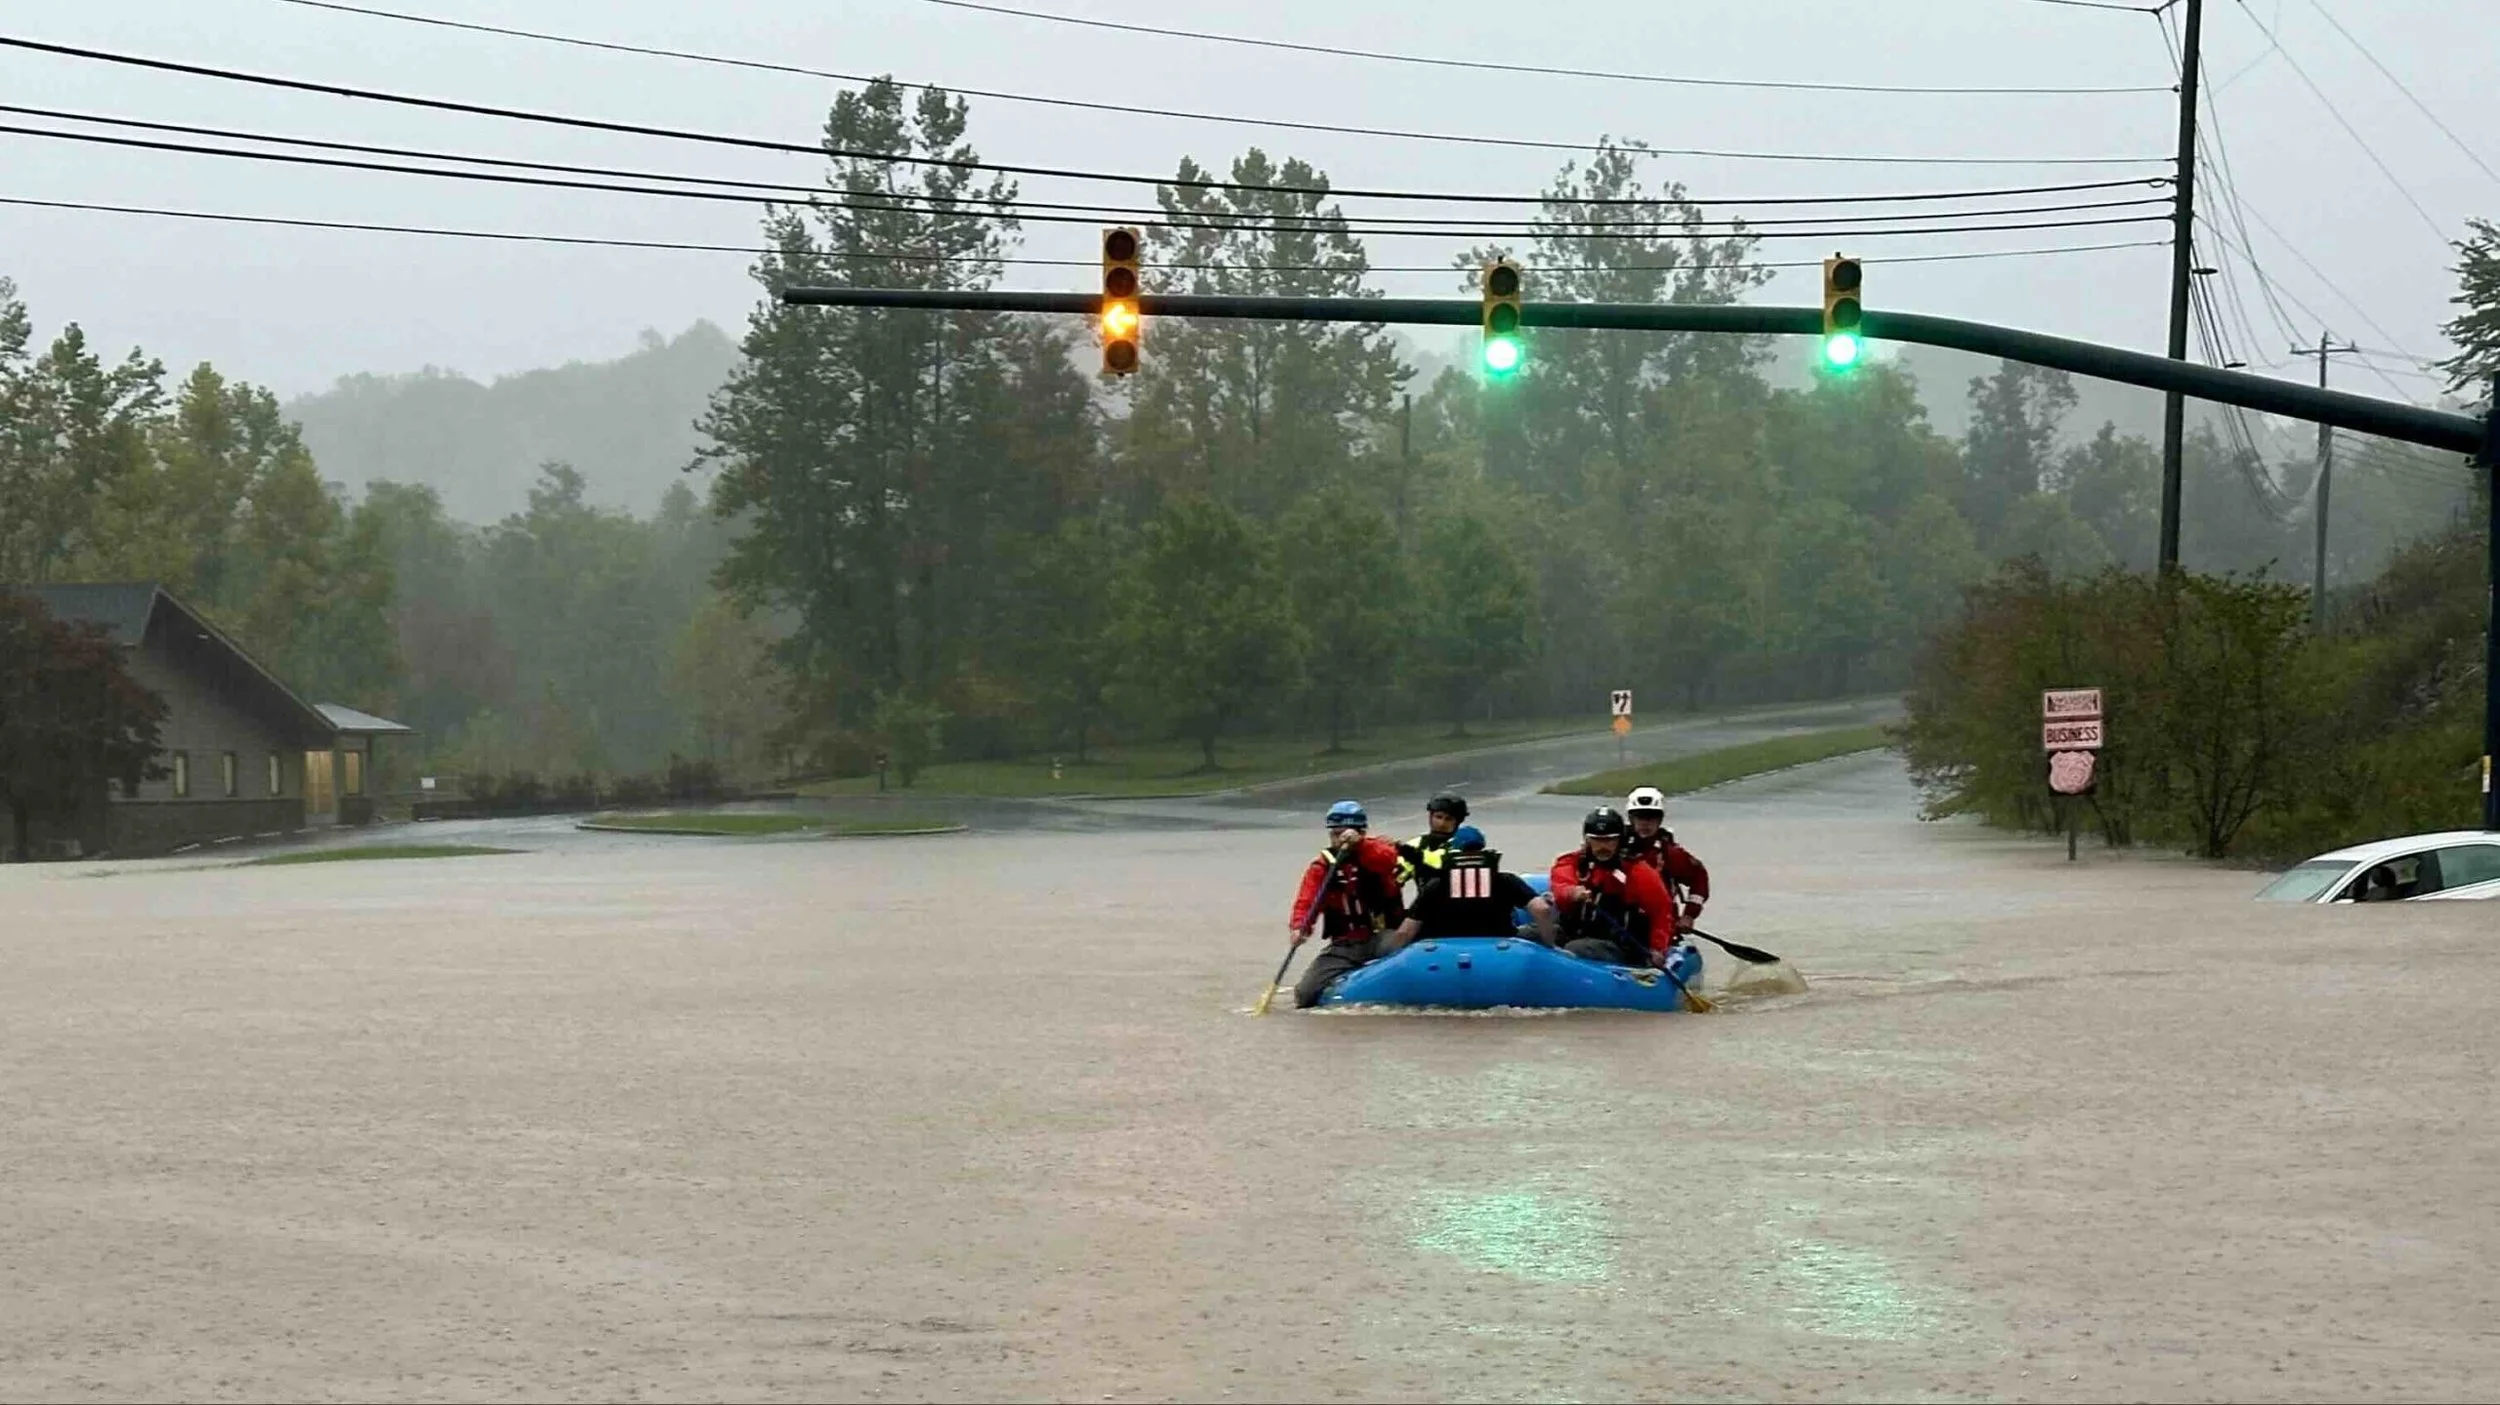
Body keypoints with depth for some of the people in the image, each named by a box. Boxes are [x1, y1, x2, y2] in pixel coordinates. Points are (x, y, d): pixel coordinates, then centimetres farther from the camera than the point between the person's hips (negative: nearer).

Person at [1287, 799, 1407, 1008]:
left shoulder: (1376, 850, 2)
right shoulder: (1322, 866, 7)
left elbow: (1388, 859, -23)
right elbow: (1307, 899, -7)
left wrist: (1357, 844, -39)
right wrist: (1300, 926, -27)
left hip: (1383, 937, -3)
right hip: (1344, 945, 3)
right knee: (1307, 994, -11)